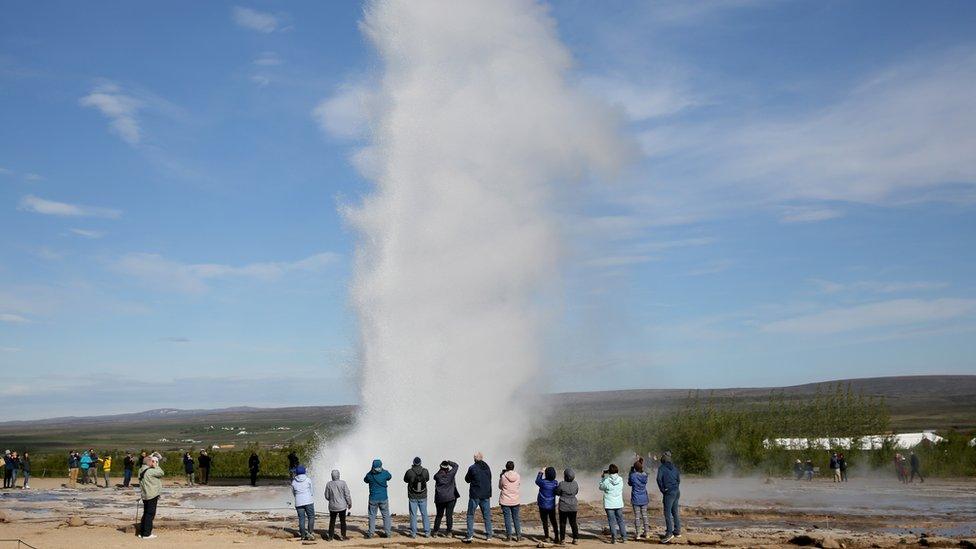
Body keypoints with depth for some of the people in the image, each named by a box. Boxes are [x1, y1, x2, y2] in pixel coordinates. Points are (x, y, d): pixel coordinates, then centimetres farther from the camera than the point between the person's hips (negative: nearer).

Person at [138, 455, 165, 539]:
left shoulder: (141, 471, 7)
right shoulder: (150, 471, -19)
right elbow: (161, 473, -14)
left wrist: (154, 466, 7)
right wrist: (156, 466, -5)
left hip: (144, 495, 8)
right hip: (152, 495, -8)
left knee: (146, 513, 18)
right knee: (150, 514, -2)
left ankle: (141, 532, 22)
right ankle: (146, 534, 0)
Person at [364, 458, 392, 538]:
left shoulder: (369, 475, -13)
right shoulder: (385, 473, -12)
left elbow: (365, 480, 10)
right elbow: (390, 477, 12)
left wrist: (371, 471, 10)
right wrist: (383, 470, 19)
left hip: (373, 499, 0)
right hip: (383, 498, 1)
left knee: (372, 516, 11)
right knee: (386, 515, 13)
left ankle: (370, 533, 13)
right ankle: (388, 532, 16)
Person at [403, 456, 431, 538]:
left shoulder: (409, 472, -16)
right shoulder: (425, 471, -10)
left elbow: (405, 480, 4)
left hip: (412, 497, -2)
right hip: (423, 497, 2)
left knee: (413, 515, 7)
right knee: (424, 514, 13)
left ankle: (413, 533, 8)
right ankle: (427, 532, 15)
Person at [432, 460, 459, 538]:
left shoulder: (437, 475, -5)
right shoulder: (450, 474, -8)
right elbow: (456, 466, 5)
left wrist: (441, 469, 13)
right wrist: (449, 462, 13)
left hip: (439, 498, 2)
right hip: (451, 497, -2)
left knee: (439, 515, 14)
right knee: (449, 515, 1)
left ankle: (436, 531, 17)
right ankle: (449, 532, 1)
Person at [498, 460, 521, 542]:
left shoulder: (503, 476, -12)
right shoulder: (518, 476, -5)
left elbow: (500, 487, 3)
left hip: (505, 501, -2)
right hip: (515, 501, 3)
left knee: (507, 518, 4)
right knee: (516, 518, 12)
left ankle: (509, 536, 5)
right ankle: (518, 536, 13)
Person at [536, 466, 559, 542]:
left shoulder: (543, 482, -20)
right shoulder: (556, 483, -8)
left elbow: (537, 481, 2)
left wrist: (541, 472, 11)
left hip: (543, 505, -4)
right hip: (552, 505, 4)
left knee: (545, 522, 8)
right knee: (553, 521, 14)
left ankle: (546, 537, 13)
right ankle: (556, 537, 16)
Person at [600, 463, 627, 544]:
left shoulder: (606, 481, -15)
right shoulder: (620, 480, -5)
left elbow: (601, 487, 2)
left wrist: (602, 477, 9)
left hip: (609, 505, -3)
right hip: (619, 504, 3)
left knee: (612, 522, 3)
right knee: (620, 521, 14)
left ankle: (614, 538, 1)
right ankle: (624, 538, 14)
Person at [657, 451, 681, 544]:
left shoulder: (662, 468, -8)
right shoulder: (674, 467, 11)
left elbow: (659, 479, -19)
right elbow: (678, 479, 17)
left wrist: (662, 490, -9)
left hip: (669, 492, -7)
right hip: (677, 491, 7)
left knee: (667, 513, -8)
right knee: (675, 512, 16)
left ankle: (669, 533, -14)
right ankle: (677, 531, 22)